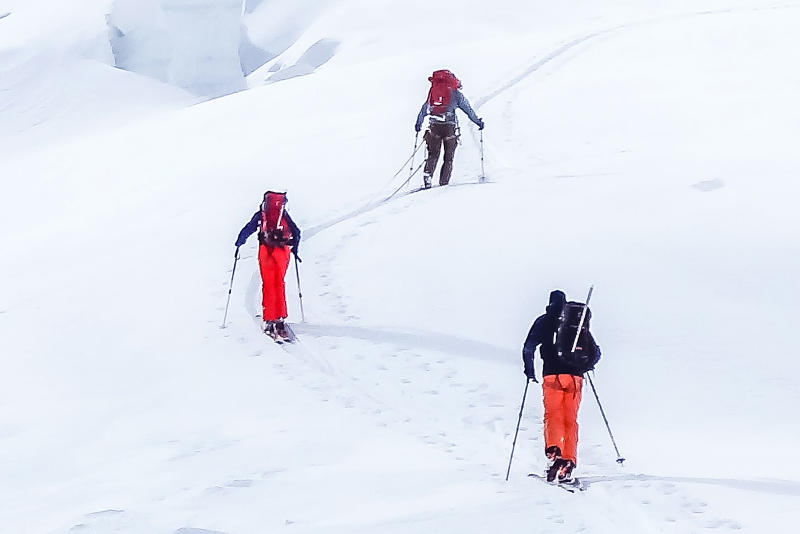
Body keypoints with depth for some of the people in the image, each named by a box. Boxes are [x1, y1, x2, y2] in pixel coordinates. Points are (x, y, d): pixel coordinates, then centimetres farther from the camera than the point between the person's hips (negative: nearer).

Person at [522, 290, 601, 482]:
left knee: (553, 416, -3)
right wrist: (585, 366, 37)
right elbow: (596, 352, 19)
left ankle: (553, 450, -29)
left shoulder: (543, 321, 11)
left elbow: (528, 348, 2)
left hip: (552, 375, -2)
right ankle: (569, 462, -7)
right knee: (571, 420, 5)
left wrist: (529, 370, 17)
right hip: (575, 376, 2)